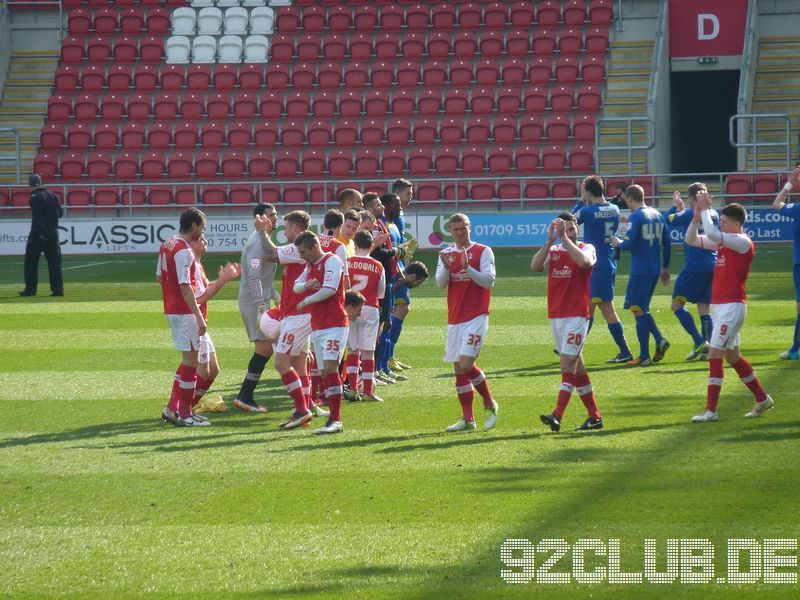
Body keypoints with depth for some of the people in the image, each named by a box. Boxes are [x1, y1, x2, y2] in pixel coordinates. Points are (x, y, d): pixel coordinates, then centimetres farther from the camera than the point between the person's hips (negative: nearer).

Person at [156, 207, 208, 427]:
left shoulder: (166, 245, 10)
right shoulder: (184, 251, -19)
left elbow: (159, 277, 20)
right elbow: (185, 287, -23)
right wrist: (199, 316, -22)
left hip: (171, 308, 9)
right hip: (184, 311, -9)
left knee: (188, 359, 17)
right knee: (191, 361, -2)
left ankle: (171, 408, 17)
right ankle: (185, 415, 1)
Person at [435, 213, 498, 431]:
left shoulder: (483, 251, -2)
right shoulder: (446, 254, 11)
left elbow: (489, 280, -12)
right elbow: (440, 284, 1)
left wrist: (467, 267, -22)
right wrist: (446, 268, -18)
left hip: (476, 317, -5)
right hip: (455, 319, 5)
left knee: (466, 364, -17)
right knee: (459, 370, 5)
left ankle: (490, 404, 2)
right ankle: (467, 419, 11)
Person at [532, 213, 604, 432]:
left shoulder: (587, 248, -2)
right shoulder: (553, 250, 9)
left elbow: (583, 261, -26)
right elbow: (535, 266, -10)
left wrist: (564, 237, -24)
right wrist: (550, 240, -19)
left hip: (577, 316, -6)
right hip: (556, 315, 6)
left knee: (568, 364, -13)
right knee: (575, 366, 10)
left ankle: (557, 416, -22)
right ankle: (595, 417, 17)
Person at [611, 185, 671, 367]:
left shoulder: (635, 217, -11)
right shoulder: (657, 215, 11)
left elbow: (629, 244, -18)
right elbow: (667, 244, 15)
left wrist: (618, 242, 4)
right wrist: (665, 268, 23)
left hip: (640, 271, -8)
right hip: (655, 269, 8)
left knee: (638, 310, -2)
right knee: (642, 309, 18)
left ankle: (644, 356, -3)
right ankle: (660, 340, 0)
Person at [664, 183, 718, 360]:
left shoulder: (691, 213, -9)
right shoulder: (714, 214, 11)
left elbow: (668, 220, -2)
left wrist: (675, 205, 15)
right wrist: (681, 208, 29)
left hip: (695, 265, -7)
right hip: (713, 265, 7)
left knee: (677, 304, 1)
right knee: (704, 307, 9)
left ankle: (699, 341, -12)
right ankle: (707, 349, 1)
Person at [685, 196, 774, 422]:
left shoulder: (743, 242, -14)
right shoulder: (723, 241, 12)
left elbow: (712, 234, -28)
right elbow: (691, 239, 12)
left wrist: (705, 210, -17)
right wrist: (697, 215, -2)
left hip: (732, 306, -10)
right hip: (720, 306, 10)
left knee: (714, 355, -11)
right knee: (733, 356, 16)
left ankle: (711, 410, -10)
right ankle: (762, 399, 28)